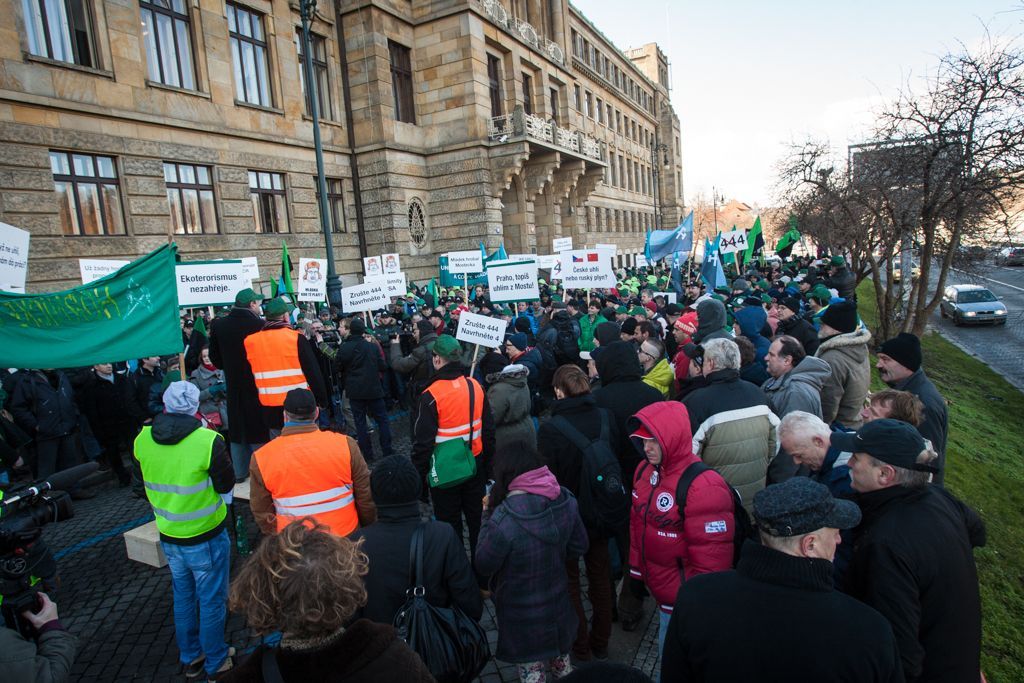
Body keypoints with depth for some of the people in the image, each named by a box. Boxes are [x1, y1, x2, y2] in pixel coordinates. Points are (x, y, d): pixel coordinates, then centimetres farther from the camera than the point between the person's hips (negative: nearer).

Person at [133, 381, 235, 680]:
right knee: (211, 601, 12)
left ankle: (190, 658, 39)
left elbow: (148, 479, 8)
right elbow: (226, 484, -13)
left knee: (183, 597, 23)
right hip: (206, 536, -5)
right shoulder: (208, 441, -25)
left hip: (168, 536, 5)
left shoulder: (143, 439, -8)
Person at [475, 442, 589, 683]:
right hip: (559, 606, 5)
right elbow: (578, 547, -1)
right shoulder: (566, 502, -15)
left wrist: (487, 516, -13)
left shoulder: (504, 520, -34)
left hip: (522, 616, -5)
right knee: (561, 662, 30)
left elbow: (483, 565, -18)